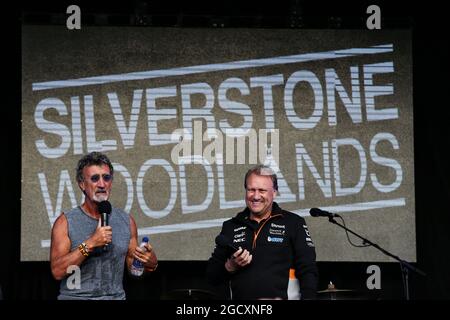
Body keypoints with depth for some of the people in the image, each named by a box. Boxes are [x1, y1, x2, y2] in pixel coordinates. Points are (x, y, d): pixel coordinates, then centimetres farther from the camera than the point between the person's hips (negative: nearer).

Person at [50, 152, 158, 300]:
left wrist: (150, 263, -4)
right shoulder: (65, 222, -2)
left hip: (116, 296, 3)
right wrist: (89, 244, -17)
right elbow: (57, 271, -11)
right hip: (75, 296, -3)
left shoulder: (126, 221, 8)